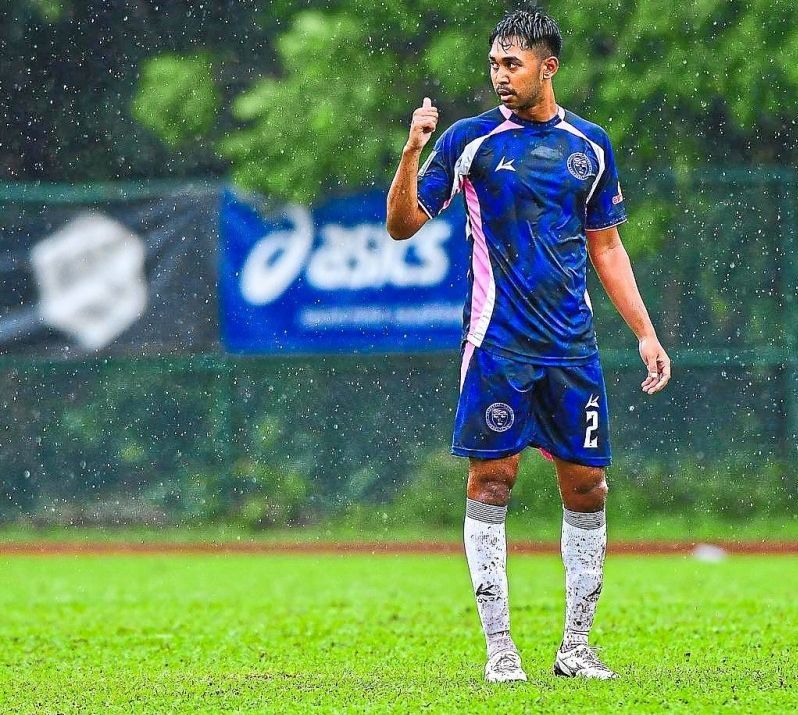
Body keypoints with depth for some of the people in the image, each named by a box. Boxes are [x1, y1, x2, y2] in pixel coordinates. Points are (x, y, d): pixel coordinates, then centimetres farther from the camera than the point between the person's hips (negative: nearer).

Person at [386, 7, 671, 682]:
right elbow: (403, 224, -1)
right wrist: (412, 154, -17)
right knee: (492, 479, -6)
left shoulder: (590, 144, 10)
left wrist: (645, 333, 12)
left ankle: (576, 646, 12)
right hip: (498, 342, -3)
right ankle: (499, 646, 0)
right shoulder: (471, 138, 1)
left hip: (573, 346, 3)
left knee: (587, 485, 3)